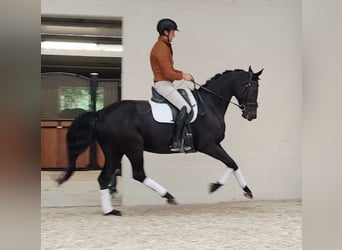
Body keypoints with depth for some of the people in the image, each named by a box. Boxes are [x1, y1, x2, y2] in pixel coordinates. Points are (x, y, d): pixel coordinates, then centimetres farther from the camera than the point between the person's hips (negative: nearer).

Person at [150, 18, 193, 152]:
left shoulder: (164, 46, 16)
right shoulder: (161, 48, -17)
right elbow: (168, 73, -21)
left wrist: (182, 73, 10)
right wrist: (182, 76, -6)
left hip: (165, 84, 11)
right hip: (163, 84, -11)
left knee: (185, 106, 14)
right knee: (185, 108, -19)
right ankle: (176, 142, -19)